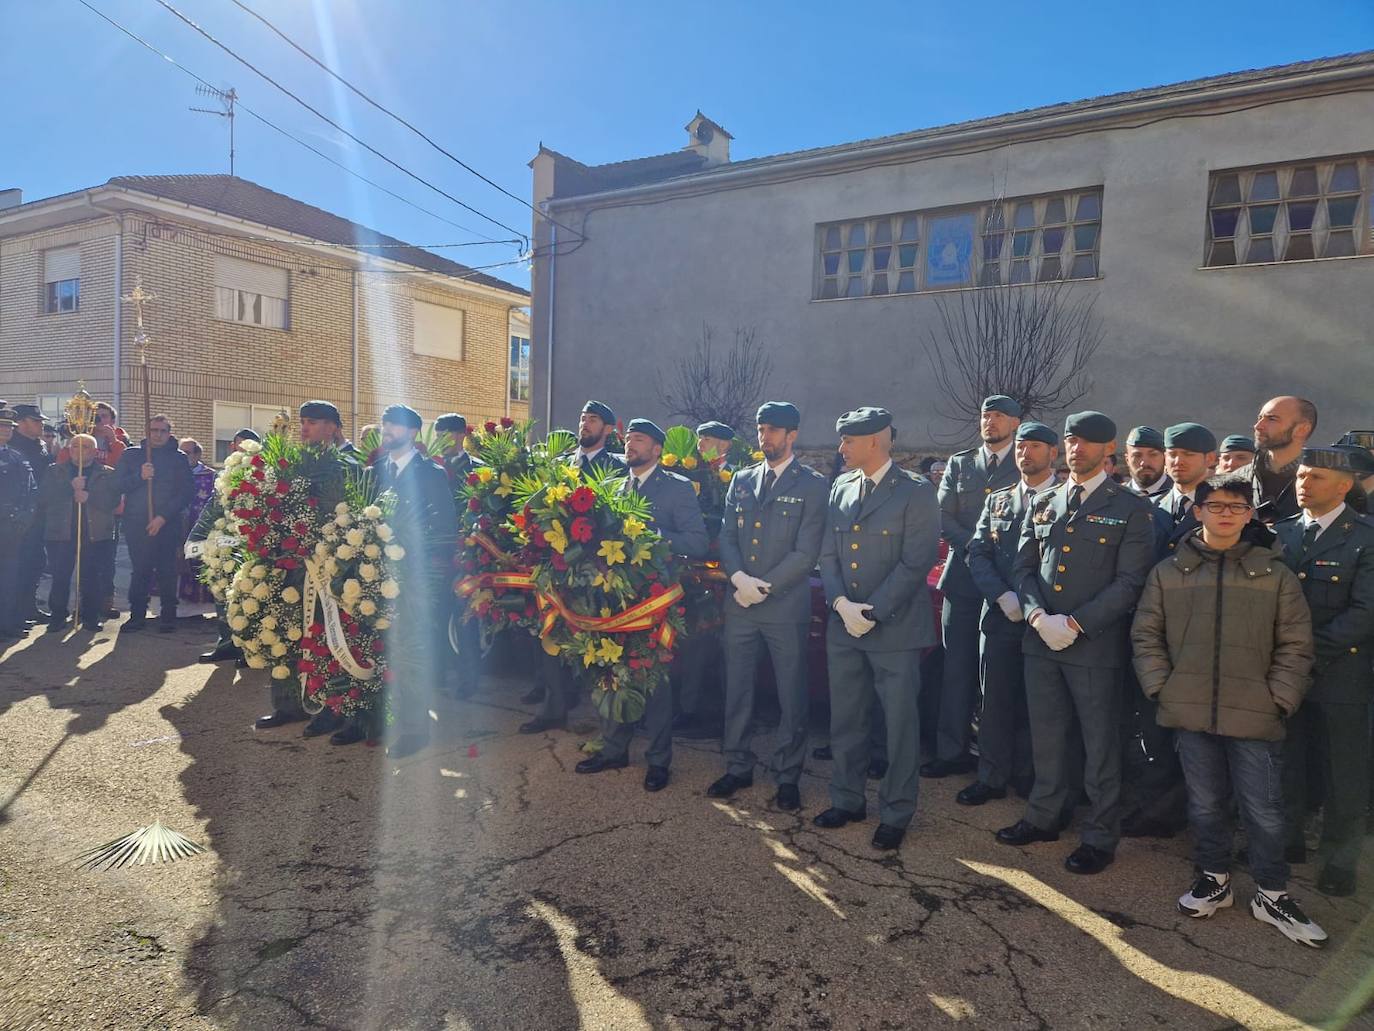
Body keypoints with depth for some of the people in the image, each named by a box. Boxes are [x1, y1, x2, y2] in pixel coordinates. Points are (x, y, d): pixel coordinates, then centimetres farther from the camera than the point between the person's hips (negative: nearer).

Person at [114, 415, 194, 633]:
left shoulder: (178, 458, 7)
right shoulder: (131, 455, 12)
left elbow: (186, 492, -1)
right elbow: (117, 484, 3)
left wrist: (164, 516, -10)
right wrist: (139, 476, -15)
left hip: (167, 524, -1)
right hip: (137, 524, 1)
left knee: (167, 570, 0)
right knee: (139, 570, 4)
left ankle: (168, 616, 6)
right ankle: (137, 614, 11)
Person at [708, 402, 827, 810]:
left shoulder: (813, 486, -4)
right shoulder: (741, 480, 11)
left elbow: (806, 552, -10)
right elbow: (726, 536, 8)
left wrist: (764, 587, -12)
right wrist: (739, 578, -9)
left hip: (786, 605, -4)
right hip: (739, 603, 4)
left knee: (791, 696, 6)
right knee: (737, 691, 12)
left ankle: (787, 776, 20)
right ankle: (738, 767, 27)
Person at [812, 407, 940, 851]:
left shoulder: (916, 492, -8)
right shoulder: (840, 489, 9)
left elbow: (916, 562, -14)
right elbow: (828, 555, 8)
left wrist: (872, 612, -16)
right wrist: (841, 604, -8)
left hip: (895, 629, -5)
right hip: (843, 626, 6)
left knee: (900, 724, 6)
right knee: (845, 720, 15)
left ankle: (896, 813, 21)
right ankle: (846, 799, 31)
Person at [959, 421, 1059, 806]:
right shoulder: (997, 500, 10)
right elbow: (977, 554, 4)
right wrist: (1004, 597, -10)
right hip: (1000, 616, 3)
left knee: (1035, 703, 7)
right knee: (996, 700, 8)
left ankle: (1028, 779, 22)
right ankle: (992, 777, 19)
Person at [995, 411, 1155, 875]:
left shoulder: (1131, 510, -3)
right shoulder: (1043, 504, 11)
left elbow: (1129, 581, -9)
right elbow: (1024, 568, 10)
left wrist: (1076, 624, -16)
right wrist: (1038, 616, -8)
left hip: (1096, 645, -4)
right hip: (1041, 640, 4)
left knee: (1099, 744, 7)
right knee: (1046, 737, 15)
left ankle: (1100, 837, 21)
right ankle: (1043, 816, 31)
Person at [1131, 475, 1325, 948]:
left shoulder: (1275, 574, 3)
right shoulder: (1168, 572, 5)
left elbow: (1295, 646, 5)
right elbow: (1145, 634, 7)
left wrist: (1280, 699, -3)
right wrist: (1160, 687, -1)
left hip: (1255, 715, -1)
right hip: (1190, 711, 1)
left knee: (1263, 808, 5)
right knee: (1205, 802, 12)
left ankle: (1271, 894, 24)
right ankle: (1213, 878, 30)